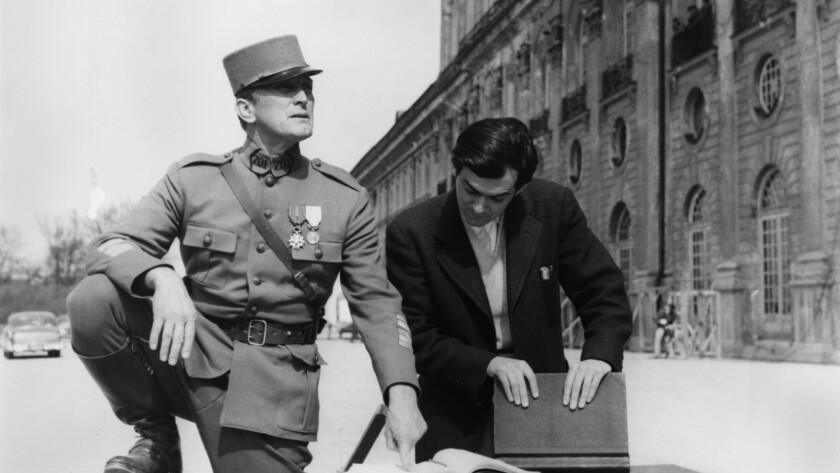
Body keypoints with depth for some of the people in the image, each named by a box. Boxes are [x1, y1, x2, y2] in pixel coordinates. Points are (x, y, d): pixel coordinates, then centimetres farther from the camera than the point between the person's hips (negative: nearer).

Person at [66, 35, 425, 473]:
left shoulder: (346, 198, 1)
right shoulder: (193, 178, 0)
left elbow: (376, 302, 2)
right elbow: (111, 245, -6)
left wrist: (401, 392, -13)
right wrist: (162, 279, -30)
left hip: (275, 376, 0)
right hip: (191, 352, 0)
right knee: (92, 299, -23)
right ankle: (156, 434, -2)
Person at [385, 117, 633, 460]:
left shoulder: (553, 206, -8)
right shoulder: (410, 232, -13)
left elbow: (605, 292, -3)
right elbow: (415, 338, -10)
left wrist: (599, 355, -21)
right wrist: (488, 364, -23)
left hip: (544, 398, 2)